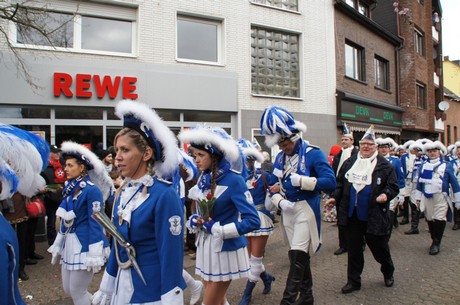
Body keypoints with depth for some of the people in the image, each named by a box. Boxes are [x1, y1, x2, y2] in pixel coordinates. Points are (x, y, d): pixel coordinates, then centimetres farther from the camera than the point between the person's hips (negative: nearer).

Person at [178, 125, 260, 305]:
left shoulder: (233, 180, -18)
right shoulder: (203, 178, 3)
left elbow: (253, 221, -24)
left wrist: (218, 230, -23)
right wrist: (194, 220, -5)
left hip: (225, 249, -7)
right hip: (205, 246, 7)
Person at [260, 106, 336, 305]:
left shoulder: (313, 154, -12)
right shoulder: (280, 158, 6)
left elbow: (330, 182, -19)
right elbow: (274, 187, 12)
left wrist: (300, 181, -22)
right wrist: (280, 202, -8)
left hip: (306, 209, -6)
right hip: (287, 211, 7)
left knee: (297, 256, -8)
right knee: (299, 256, 16)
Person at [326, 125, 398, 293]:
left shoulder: (384, 165, -2)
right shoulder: (349, 162, 7)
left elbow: (394, 186, -1)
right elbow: (340, 183, 13)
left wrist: (386, 194, -21)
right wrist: (334, 197, 0)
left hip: (374, 216, -3)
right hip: (353, 215, 3)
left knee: (379, 246, 11)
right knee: (354, 248, 10)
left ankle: (388, 272, 41)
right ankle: (353, 281, 23)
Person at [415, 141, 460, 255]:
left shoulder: (446, 166, 3)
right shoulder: (423, 166, 11)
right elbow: (419, 182, 15)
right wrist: (418, 198, 12)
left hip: (440, 197, -3)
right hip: (426, 197, 3)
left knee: (439, 220, -10)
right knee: (430, 220, 8)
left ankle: (436, 243, 3)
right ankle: (435, 241, 25)